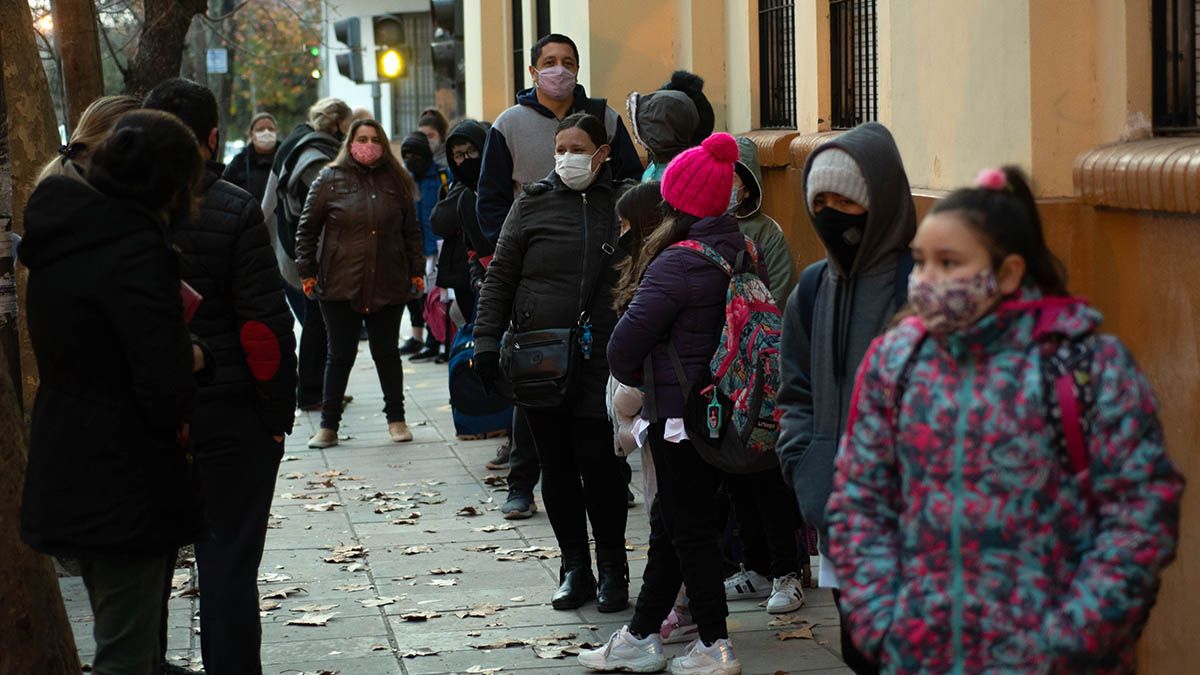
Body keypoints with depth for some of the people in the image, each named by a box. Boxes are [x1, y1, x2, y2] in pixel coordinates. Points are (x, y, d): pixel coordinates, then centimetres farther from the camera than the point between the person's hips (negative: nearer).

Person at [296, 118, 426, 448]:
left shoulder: (396, 182, 9)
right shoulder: (331, 180, 1)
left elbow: (411, 231, 15)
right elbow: (307, 229, 4)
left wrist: (416, 270, 9)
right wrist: (307, 272, -1)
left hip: (387, 284, 2)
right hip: (340, 284, -2)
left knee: (387, 353, 9)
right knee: (341, 355, 1)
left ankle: (396, 419, 20)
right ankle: (328, 426, 8)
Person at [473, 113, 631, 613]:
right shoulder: (532, 204, 6)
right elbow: (500, 278, 8)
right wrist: (487, 342, 0)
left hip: (600, 360, -2)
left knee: (598, 463, -6)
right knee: (557, 468, 7)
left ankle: (612, 571, 9)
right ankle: (575, 569, 18)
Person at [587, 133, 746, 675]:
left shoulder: (677, 263, -20)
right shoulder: (743, 253, 3)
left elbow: (625, 343, -19)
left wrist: (633, 376, 5)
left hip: (680, 414, -8)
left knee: (688, 528, 3)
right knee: (671, 520, 16)